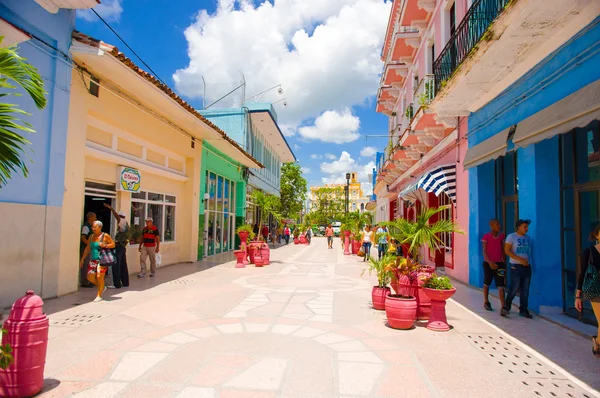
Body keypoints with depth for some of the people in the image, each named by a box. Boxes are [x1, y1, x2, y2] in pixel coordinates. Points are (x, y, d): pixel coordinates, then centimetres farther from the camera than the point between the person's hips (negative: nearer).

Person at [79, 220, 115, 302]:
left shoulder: (105, 236, -5)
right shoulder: (91, 236, 11)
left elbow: (113, 244, -1)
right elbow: (87, 248, 15)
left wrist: (105, 245, -18)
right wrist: (82, 259, 14)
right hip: (93, 260, 6)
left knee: (99, 277, -8)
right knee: (90, 277, 3)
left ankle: (99, 296, 7)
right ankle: (102, 287, 28)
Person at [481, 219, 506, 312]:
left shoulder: (501, 236, 4)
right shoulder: (486, 237, -8)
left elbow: (502, 250, 11)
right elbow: (484, 251, -10)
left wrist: (504, 262, 9)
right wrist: (490, 262, -21)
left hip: (499, 263, 2)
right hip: (488, 263, -2)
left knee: (501, 285, -6)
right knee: (487, 283, 13)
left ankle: (503, 306, -8)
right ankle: (486, 302, 30)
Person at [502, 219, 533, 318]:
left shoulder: (528, 238, 13)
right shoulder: (511, 237, -4)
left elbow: (529, 251, 20)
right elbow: (507, 250, -11)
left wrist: (529, 262, 9)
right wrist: (520, 260, -17)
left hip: (527, 266, 6)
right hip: (516, 266, -5)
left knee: (525, 290, 7)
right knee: (514, 288, -6)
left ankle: (523, 310, 16)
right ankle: (506, 307, 9)